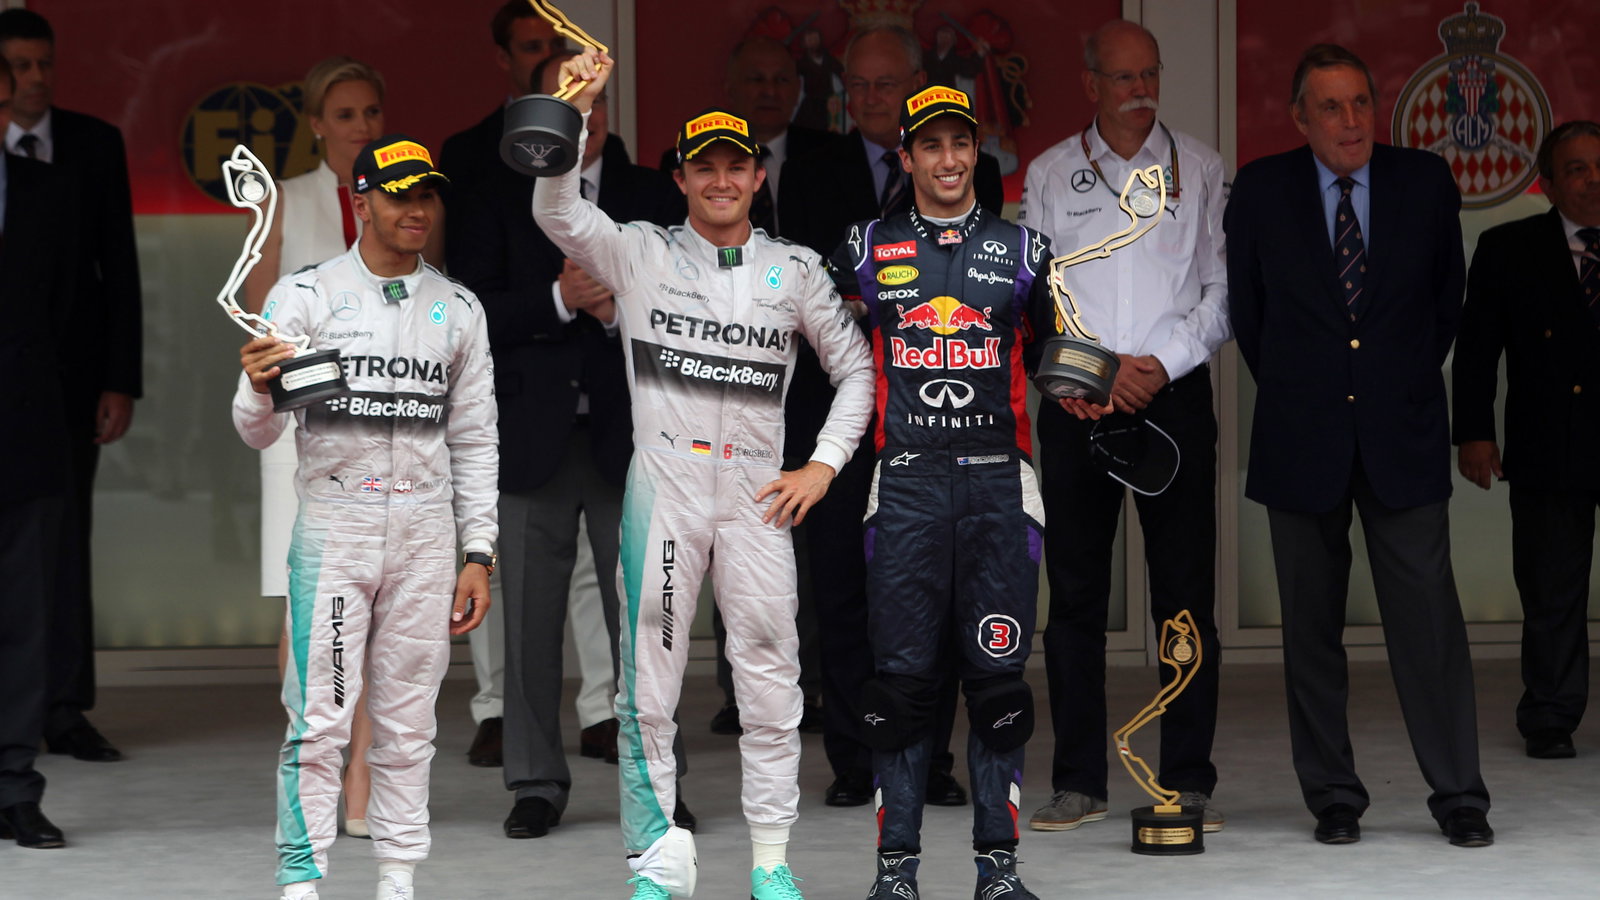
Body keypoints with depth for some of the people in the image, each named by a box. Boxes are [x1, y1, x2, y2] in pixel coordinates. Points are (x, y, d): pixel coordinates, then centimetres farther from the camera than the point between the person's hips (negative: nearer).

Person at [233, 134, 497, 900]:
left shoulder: (458, 309, 10)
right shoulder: (304, 296, 0)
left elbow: (474, 441, 12)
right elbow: (257, 432, -3)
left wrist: (478, 556, 6)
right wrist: (261, 389, -27)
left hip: (426, 534, 3)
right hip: (333, 524, -3)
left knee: (408, 723, 7)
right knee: (319, 718, -7)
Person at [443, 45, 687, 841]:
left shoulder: (657, 197, 8)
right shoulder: (495, 198, 4)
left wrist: (625, 311, -11)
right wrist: (557, 300, -17)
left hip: (629, 436, 1)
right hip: (533, 436, 0)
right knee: (530, 619, 3)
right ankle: (536, 783, 12)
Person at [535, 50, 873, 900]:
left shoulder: (795, 269, 10)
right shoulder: (640, 253, 5)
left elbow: (855, 367, 15)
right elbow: (556, 210, -11)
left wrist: (822, 465, 3)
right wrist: (576, 106, -22)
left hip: (757, 493, 1)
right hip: (662, 483, -1)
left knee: (770, 680, 1)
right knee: (648, 677, -2)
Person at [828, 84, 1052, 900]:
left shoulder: (1022, 248, 10)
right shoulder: (868, 250, 9)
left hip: (998, 477, 0)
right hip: (905, 480, 0)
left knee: (997, 672, -1)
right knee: (901, 673, -3)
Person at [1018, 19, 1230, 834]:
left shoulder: (1198, 169, 8)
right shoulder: (1049, 176, 9)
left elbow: (1225, 287, 5)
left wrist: (1163, 363, -7)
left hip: (1174, 393, -1)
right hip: (1076, 400, 1)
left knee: (1186, 590, -3)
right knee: (1075, 592, 1)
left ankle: (1187, 781, 1)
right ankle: (1078, 783, 7)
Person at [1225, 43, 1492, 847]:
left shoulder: (1427, 182, 2)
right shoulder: (1260, 191, 0)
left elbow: (1448, 295, 14)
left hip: (1402, 432, 0)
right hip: (1301, 440, 0)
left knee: (1428, 616, -4)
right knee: (1311, 625, 5)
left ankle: (1458, 794, 3)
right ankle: (1332, 796, 14)